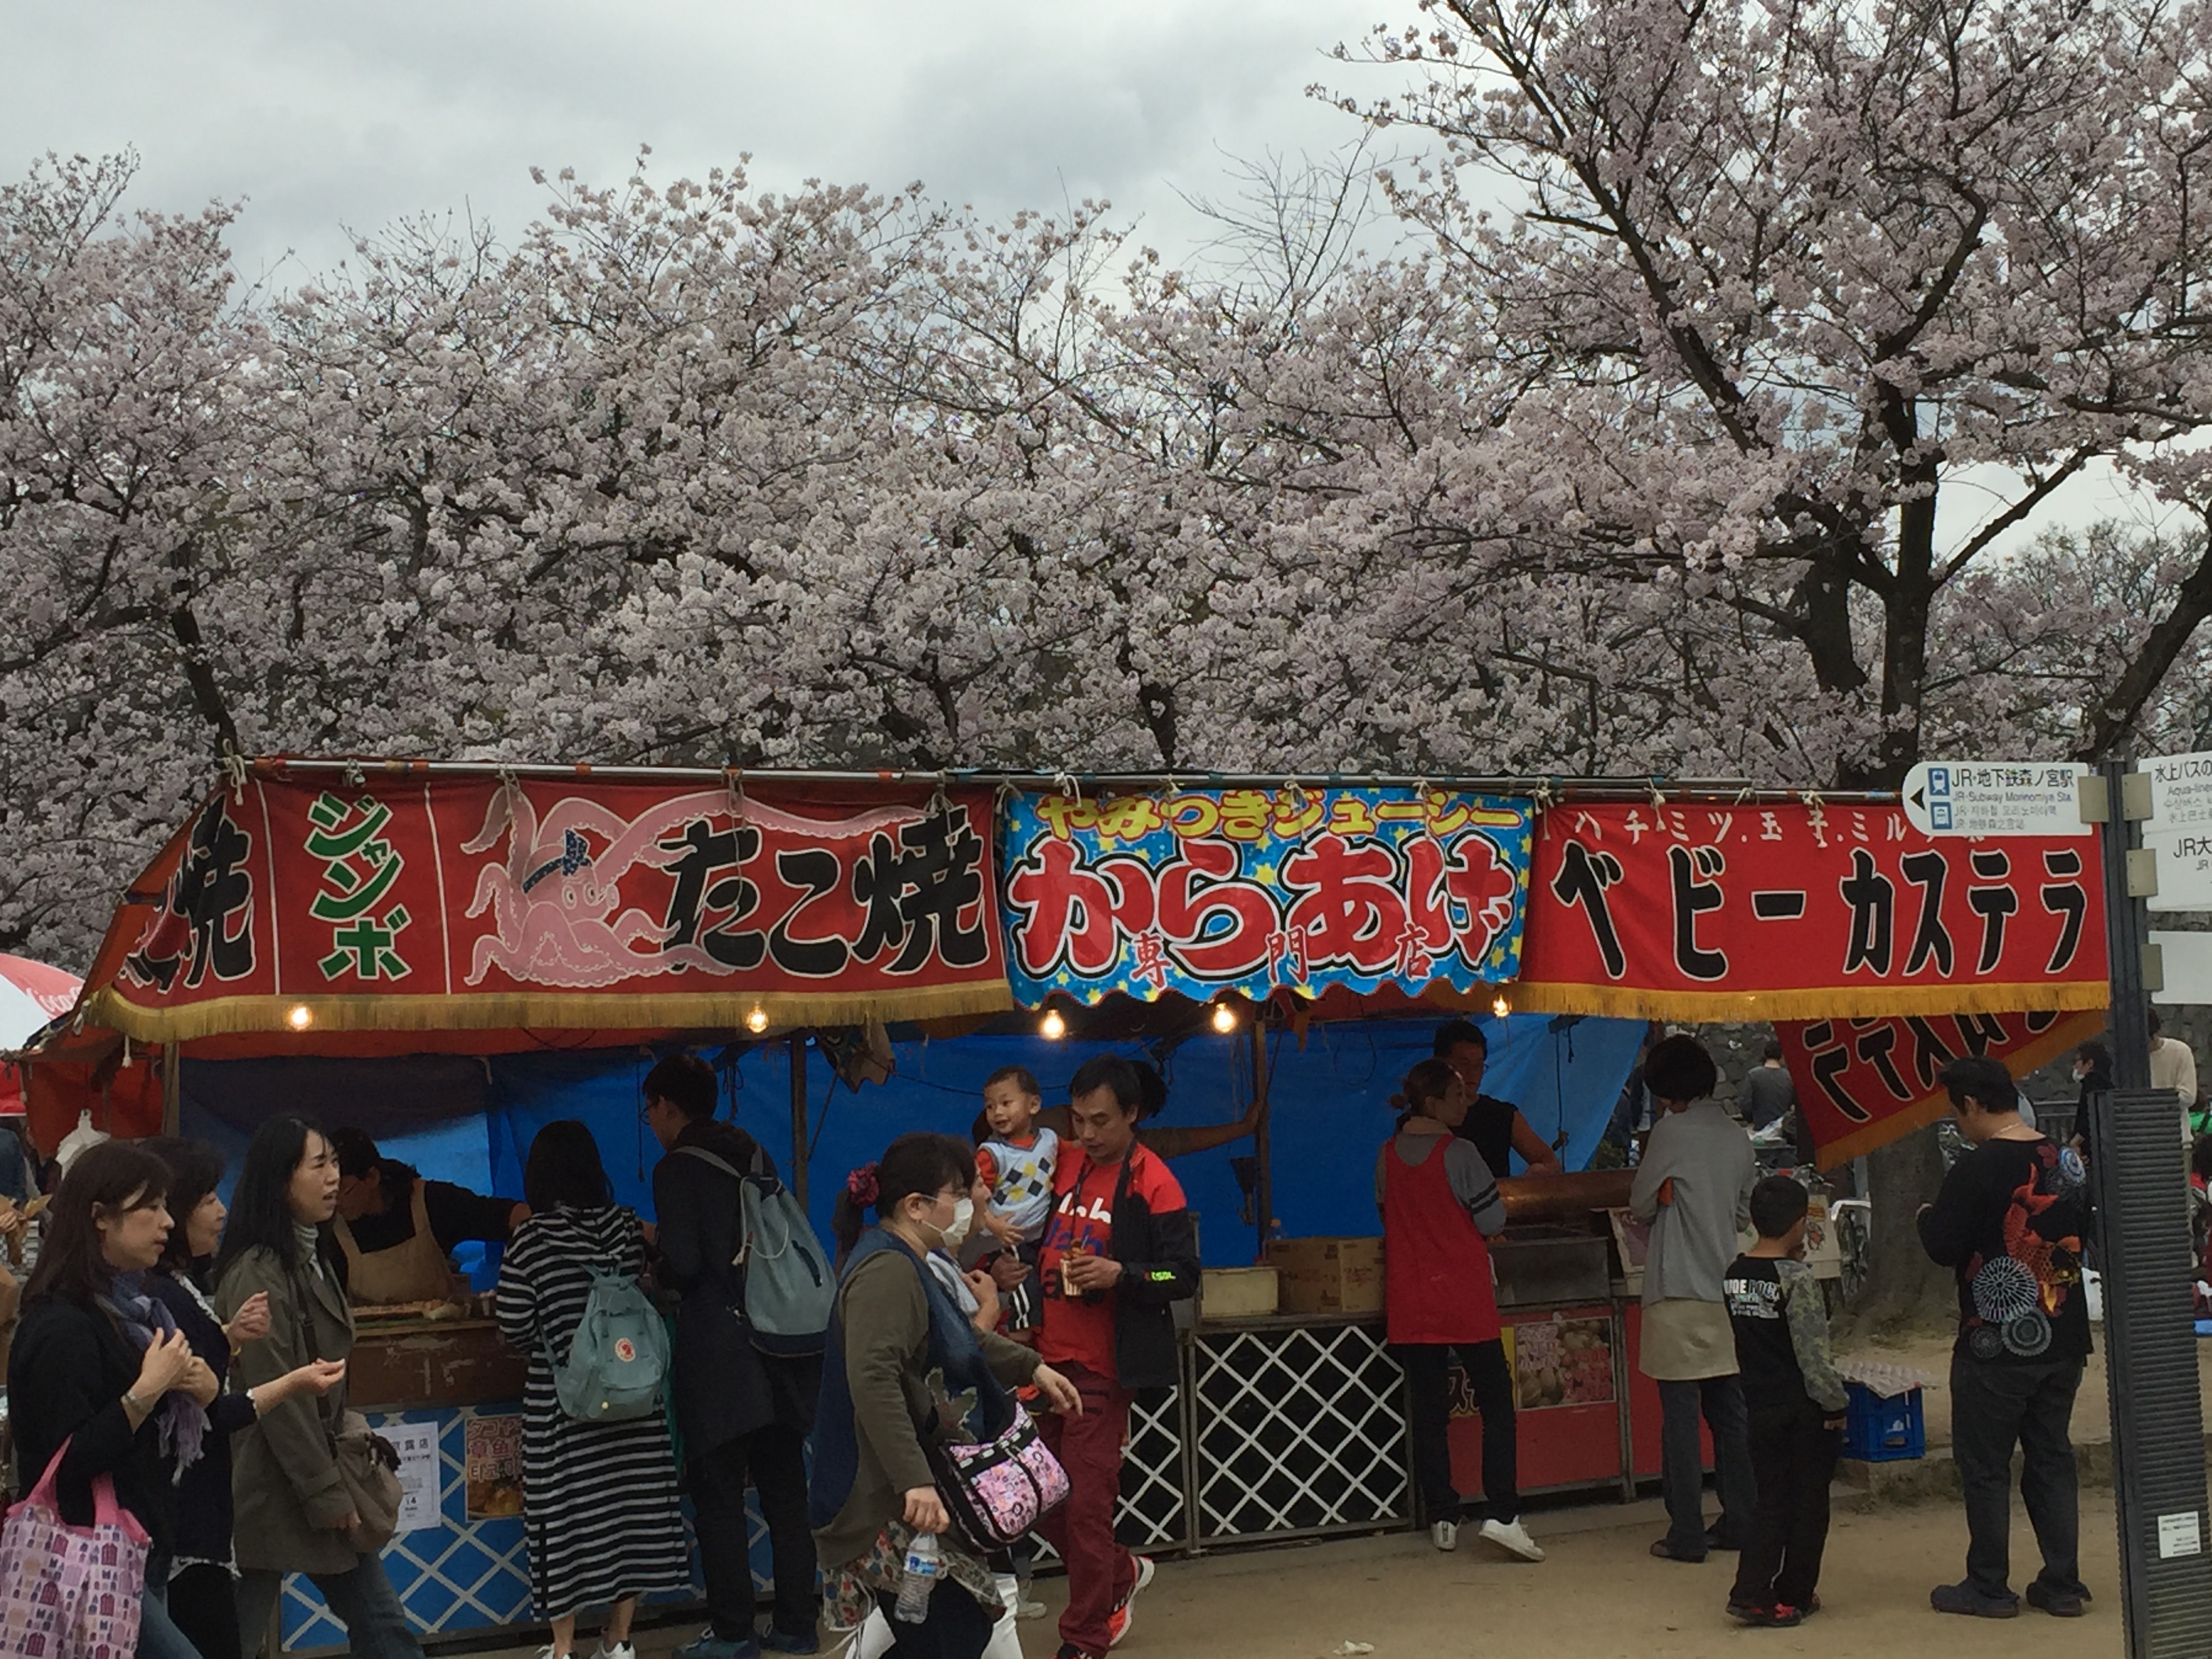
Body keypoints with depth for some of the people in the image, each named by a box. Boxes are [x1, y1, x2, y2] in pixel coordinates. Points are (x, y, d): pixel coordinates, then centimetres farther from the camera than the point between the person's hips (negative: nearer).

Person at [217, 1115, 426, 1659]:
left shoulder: (313, 1257, 11)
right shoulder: (257, 1274, -18)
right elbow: (277, 1397, -20)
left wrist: (336, 1481, 17)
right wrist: (326, 1494, -16)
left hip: (318, 1470, 9)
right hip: (272, 1489, -9)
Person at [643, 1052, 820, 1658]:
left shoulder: (678, 1169, -10)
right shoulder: (753, 1155, 10)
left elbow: (683, 1263, -17)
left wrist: (656, 1268, 6)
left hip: (718, 1356, -7)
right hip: (778, 1350, 7)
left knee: (718, 1496, 2)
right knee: (784, 1490, 11)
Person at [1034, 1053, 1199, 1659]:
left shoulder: (1152, 1182, -8)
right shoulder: (1062, 1163, 9)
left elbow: (1184, 1277, -9)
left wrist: (1119, 1274, -23)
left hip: (1102, 1365, -6)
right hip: (1047, 1354, 6)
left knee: (1085, 1503, -3)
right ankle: (1121, 1575, 35)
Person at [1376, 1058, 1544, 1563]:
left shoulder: (1387, 1156, 4)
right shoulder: (1458, 1153, -13)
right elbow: (1493, 1222, -10)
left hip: (1409, 1305, 5)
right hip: (1464, 1301, -5)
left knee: (1429, 1411, 10)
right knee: (1496, 1404, 2)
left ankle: (1442, 1519, 12)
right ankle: (1502, 1514, -7)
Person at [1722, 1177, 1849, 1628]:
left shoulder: (1735, 1274, 2)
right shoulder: (1796, 1279, -18)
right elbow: (1813, 1352, -18)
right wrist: (1836, 1403, -7)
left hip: (1759, 1405, 6)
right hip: (1804, 1409, -6)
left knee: (1771, 1500, 11)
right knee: (1808, 1502, 9)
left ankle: (1752, 1592, 1)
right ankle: (1795, 1596, 17)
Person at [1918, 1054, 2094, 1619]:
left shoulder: (1977, 1170, -17)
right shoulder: (2065, 1163, 5)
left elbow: (1942, 1247, -18)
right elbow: (2087, 1236, 16)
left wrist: (1928, 1215, 1)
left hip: (1997, 1344, -7)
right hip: (2063, 1339, 7)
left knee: (1984, 1465, 4)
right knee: (2051, 1458, 14)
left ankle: (1988, 1587, 9)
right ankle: (2062, 1584, 16)